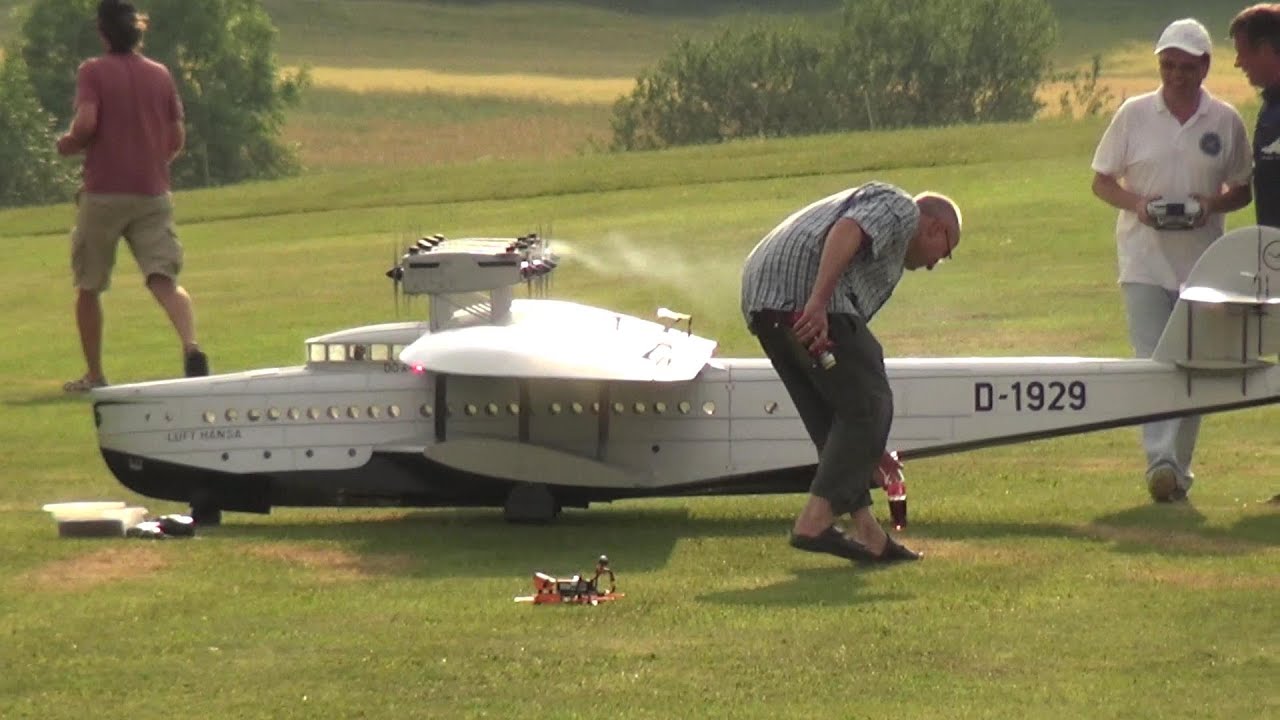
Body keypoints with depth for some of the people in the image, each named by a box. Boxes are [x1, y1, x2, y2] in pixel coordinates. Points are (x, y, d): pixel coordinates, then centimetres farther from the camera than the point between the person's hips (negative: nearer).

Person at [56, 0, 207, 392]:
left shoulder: (93, 72, -3)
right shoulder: (160, 75, 10)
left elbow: (86, 124, -17)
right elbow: (177, 139, 10)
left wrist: (66, 145, 4)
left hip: (103, 194, -3)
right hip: (153, 194, 3)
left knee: (88, 286, 13)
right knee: (164, 279, -7)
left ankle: (94, 375, 18)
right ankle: (192, 347, -33)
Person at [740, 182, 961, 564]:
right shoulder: (901, 208, 10)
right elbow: (846, 232, -14)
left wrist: (870, 450, 39)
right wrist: (818, 303, -26)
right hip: (805, 294, -10)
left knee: (831, 418, 14)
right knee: (867, 407, -4)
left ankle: (866, 532, 14)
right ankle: (815, 521, -11)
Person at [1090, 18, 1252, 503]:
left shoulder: (1225, 122, 2)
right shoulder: (1133, 115, 1)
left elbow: (1242, 189, 10)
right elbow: (1101, 182, 5)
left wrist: (1213, 204, -12)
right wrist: (1136, 203, -14)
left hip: (1202, 262, 2)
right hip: (1145, 259, -2)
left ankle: (1180, 467, 17)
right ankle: (1160, 461, -23)